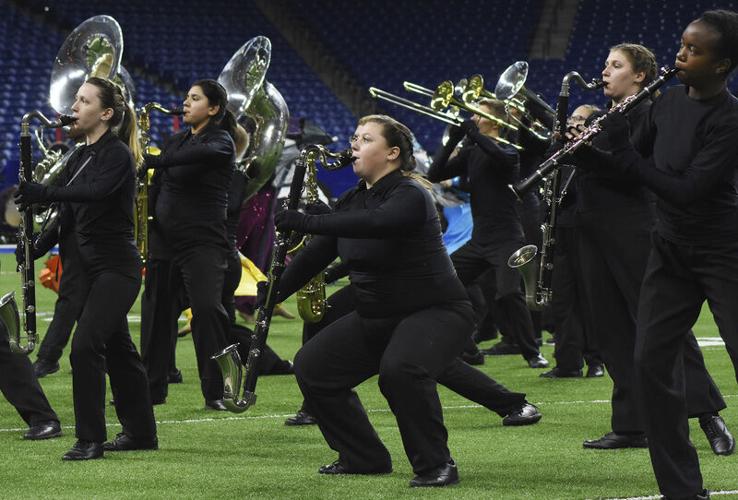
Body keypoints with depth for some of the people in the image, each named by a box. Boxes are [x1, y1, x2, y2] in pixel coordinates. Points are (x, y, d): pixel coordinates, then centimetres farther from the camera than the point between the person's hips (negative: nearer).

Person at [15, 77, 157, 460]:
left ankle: (90, 439, -14)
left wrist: (42, 193, -39)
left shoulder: (117, 155, -13)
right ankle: (141, 432, 23)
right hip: (89, 266, 9)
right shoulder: (80, 158, 12)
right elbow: (66, 209, 14)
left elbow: (96, 192, -33)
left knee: (85, 344, -17)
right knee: (117, 349, 14)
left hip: (116, 267, -9)